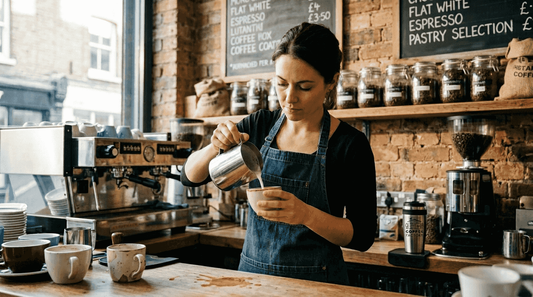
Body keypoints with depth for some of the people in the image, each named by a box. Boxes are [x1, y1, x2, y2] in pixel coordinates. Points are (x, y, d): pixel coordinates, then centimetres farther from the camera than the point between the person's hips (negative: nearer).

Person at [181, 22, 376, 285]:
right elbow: (190, 176, 0)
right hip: (252, 272, 4)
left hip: (316, 282, -3)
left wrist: (307, 215, -28)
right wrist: (214, 147, -20)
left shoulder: (350, 144, -13)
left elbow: (363, 236, -12)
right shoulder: (258, 126, -3)